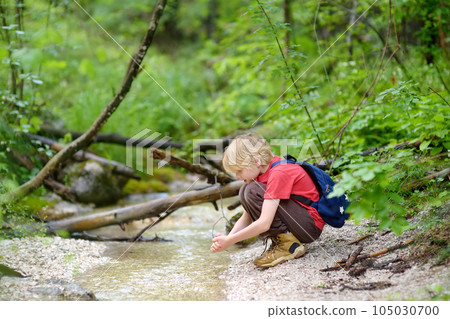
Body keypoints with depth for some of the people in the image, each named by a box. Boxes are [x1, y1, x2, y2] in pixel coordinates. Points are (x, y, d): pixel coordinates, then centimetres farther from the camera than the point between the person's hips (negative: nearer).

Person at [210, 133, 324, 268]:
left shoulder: (278, 173, -23)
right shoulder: (262, 170, 5)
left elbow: (264, 223, -29)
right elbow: (246, 218, 6)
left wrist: (229, 241, -22)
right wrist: (227, 238, -11)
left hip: (311, 225, -9)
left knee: (252, 191, -21)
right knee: (245, 191, 2)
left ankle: (289, 245, -15)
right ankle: (279, 240, 0)